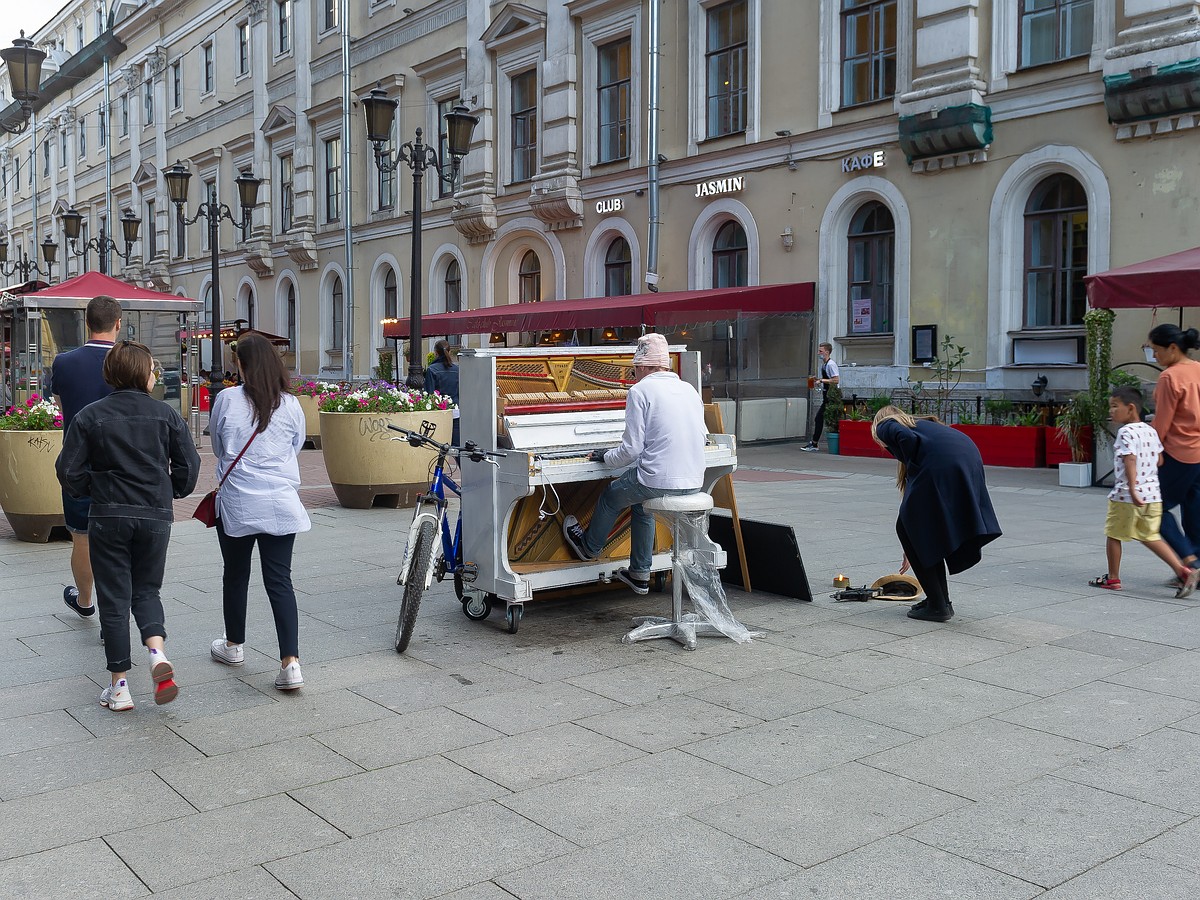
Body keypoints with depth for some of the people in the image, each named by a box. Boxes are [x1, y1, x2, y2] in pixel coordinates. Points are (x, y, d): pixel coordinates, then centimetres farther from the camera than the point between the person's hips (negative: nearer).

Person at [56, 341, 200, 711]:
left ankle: (119, 687, 10)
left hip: (107, 517, -1)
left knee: (114, 598, 7)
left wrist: (95, 491, 14)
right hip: (155, 516, 1)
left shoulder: (90, 416, -3)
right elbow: (189, 466, -1)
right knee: (146, 590, 17)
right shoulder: (167, 415, 0)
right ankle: (157, 651, -10)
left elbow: (69, 472, -4)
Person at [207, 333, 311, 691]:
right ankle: (291, 662, -7)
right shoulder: (291, 404, -3)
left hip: (237, 505, -1)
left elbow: (217, 447, 8)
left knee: (236, 575, 17)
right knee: (280, 581, 2)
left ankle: (234, 645, 36)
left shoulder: (227, 399, -7)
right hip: (281, 504, 1)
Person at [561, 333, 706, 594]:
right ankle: (640, 573, 35)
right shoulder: (689, 389, 10)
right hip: (694, 482, 7)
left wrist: (605, 457, 8)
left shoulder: (640, 391, -9)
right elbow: (702, 437, 17)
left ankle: (589, 546, 47)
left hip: (659, 479, -6)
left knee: (611, 496, 22)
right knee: (640, 502, 31)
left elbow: (631, 449, -11)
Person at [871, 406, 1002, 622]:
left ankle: (937, 606, 9)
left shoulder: (886, 426, 19)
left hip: (941, 464, -7)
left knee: (907, 529, 10)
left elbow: (908, 439, -10)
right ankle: (942, 601, 27)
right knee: (929, 531, 24)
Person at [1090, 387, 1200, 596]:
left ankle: (1113, 578, 18)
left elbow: (1130, 461, -23)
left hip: (1125, 496, -7)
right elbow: (1159, 461, 13)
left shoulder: (1126, 433, -13)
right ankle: (1183, 571, 1)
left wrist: (1132, 489, -29)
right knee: (1150, 536, 14)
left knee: (1113, 534, 9)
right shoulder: (1151, 431, 10)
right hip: (1152, 495, 7)